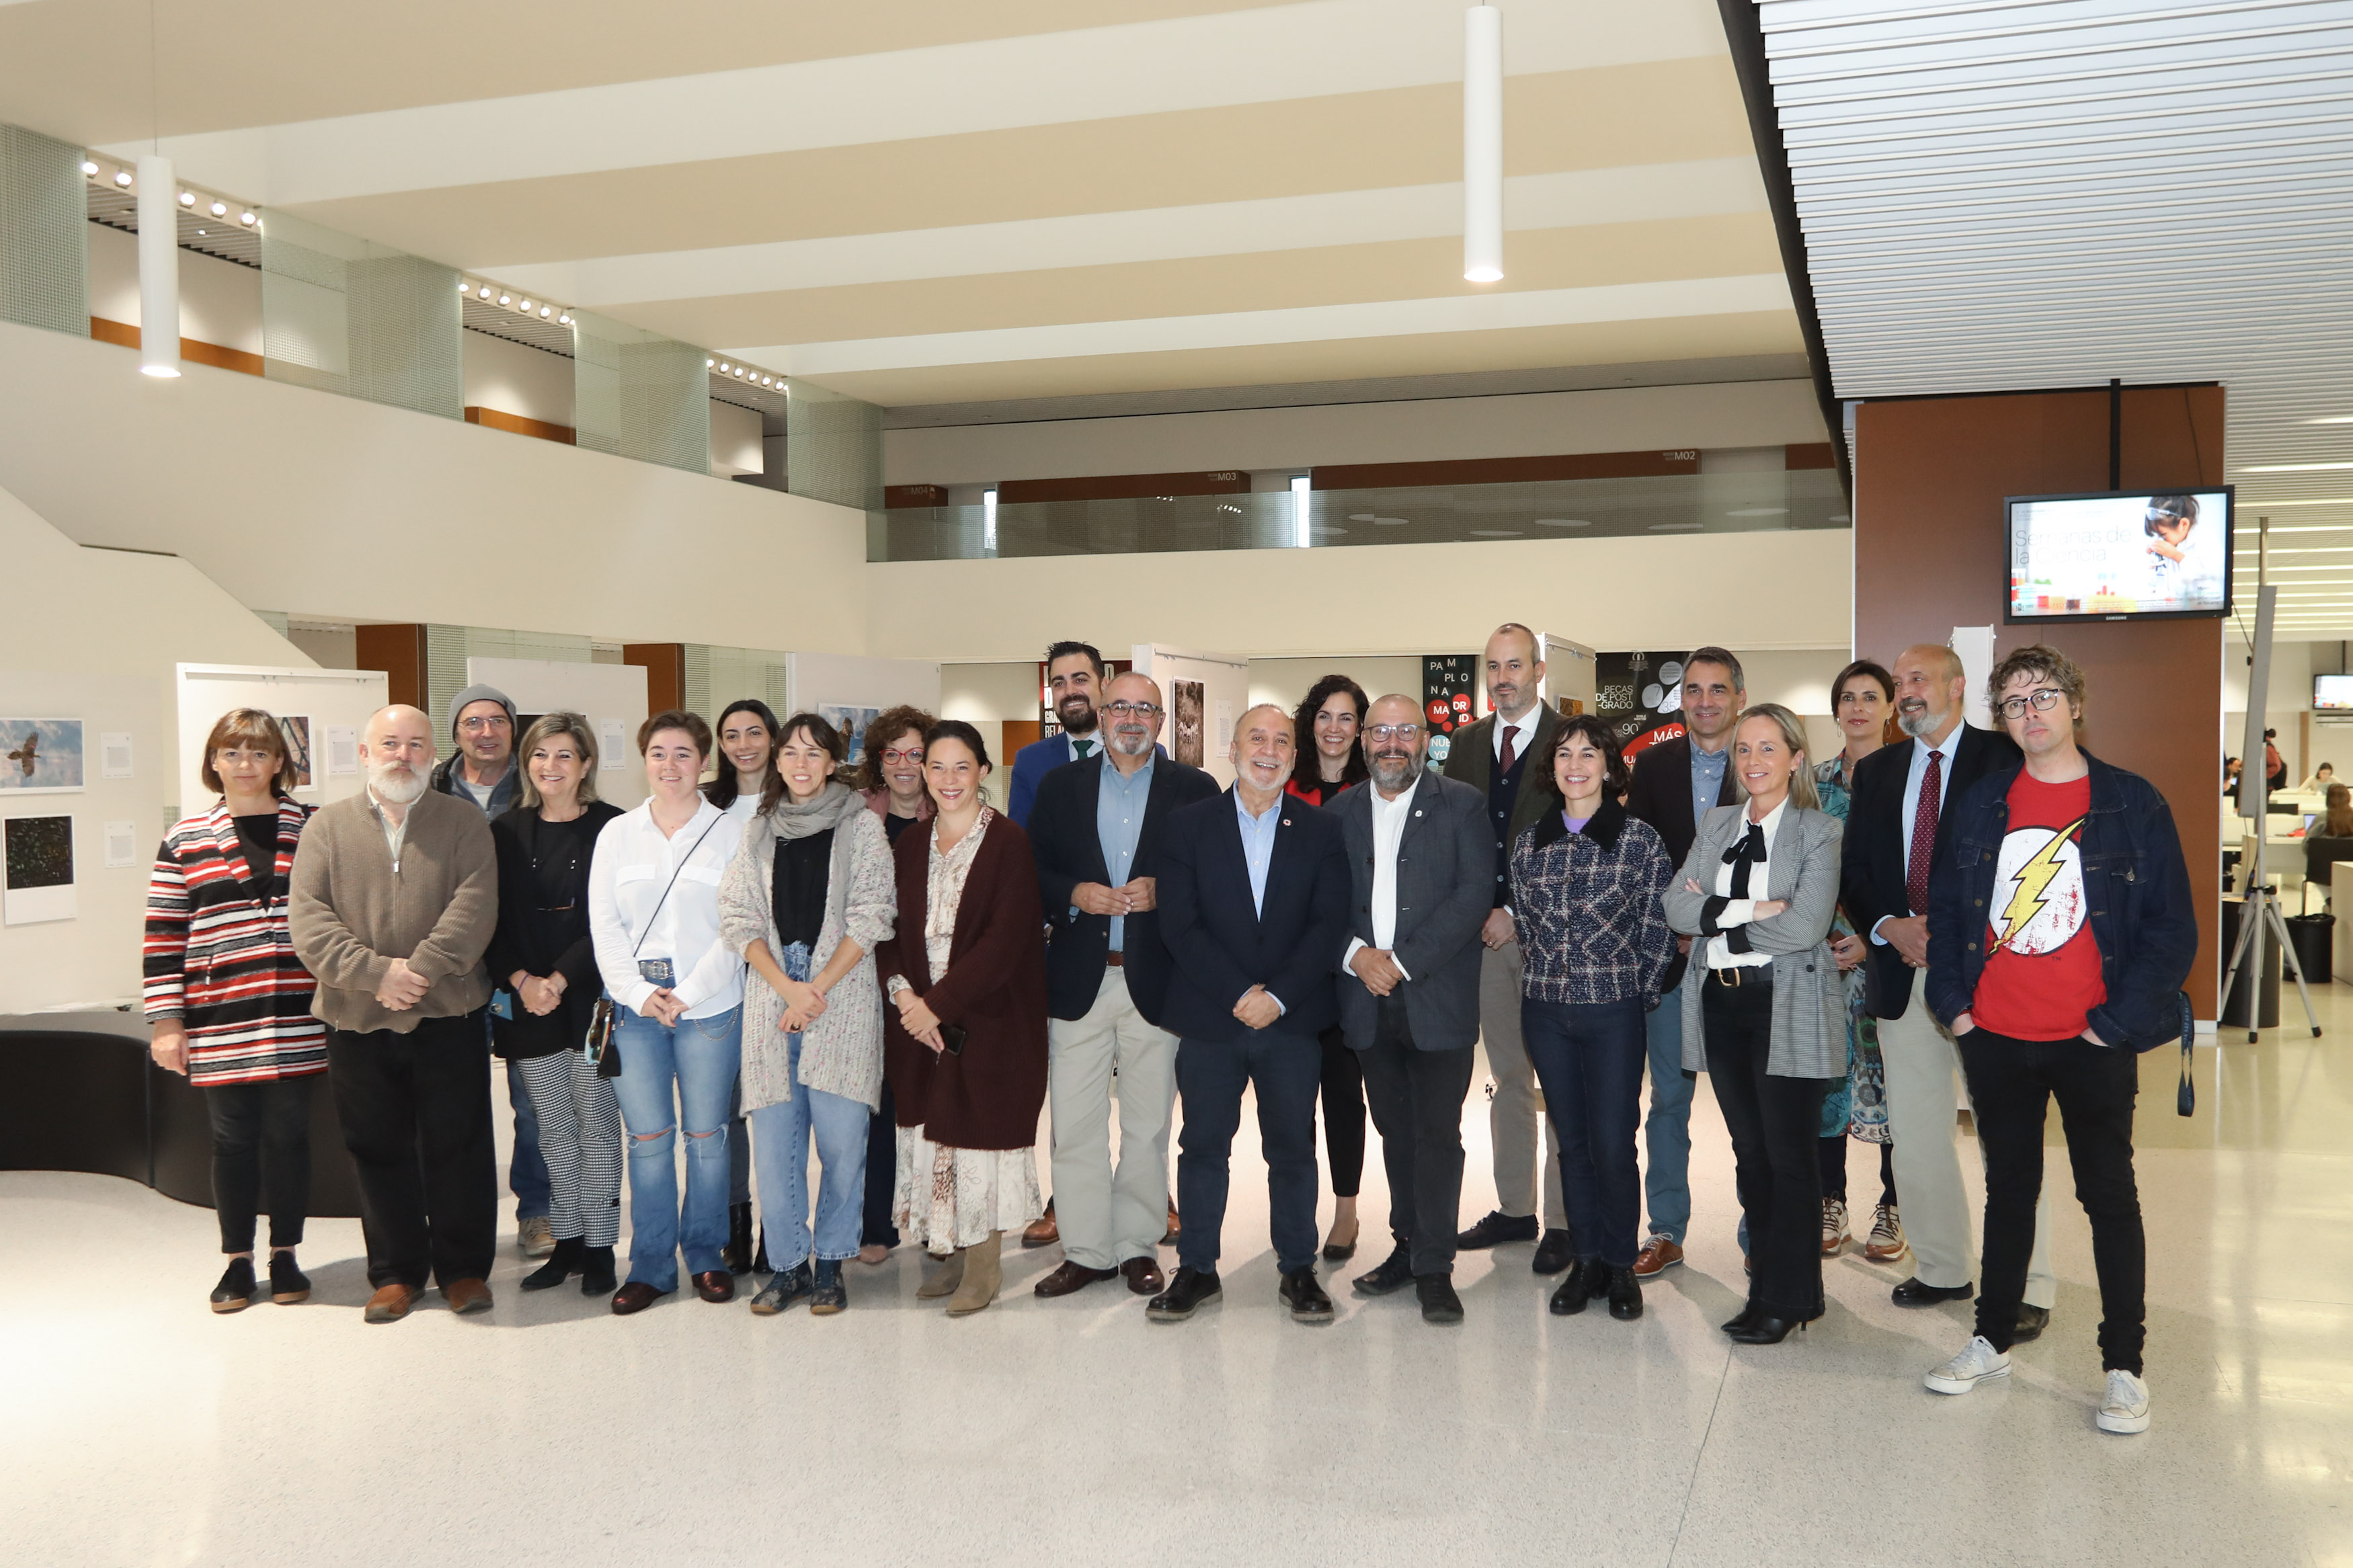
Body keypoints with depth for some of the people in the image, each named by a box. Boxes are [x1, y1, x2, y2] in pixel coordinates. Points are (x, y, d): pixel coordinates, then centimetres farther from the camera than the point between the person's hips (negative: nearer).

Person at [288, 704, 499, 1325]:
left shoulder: (464, 823, 4)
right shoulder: (328, 825, 7)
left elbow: (473, 909, -8)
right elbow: (308, 918, -4)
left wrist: (418, 970, -20)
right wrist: (377, 973, -16)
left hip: (448, 1016, -1)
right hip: (356, 1019, 1)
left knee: (458, 1145, 5)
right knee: (379, 1150, 10)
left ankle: (464, 1267, 19)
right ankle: (395, 1271, 23)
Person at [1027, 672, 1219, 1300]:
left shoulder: (1195, 789, 5)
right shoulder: (1061, 786, 10)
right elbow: (1032, 871, 7)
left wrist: (1162, 893, -14)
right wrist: (1075, 895, -11)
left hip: (1156, 981, -1)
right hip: (1078, 981, 1)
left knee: (1148, 1126, 7)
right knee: (1074, 1126, 2)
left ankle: (1138, 1247, 19)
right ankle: (1085, 1250, 13)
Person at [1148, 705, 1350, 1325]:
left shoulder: (1322, 830, 6)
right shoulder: (1189, 825, 3)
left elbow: (1330, 925, -2)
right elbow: (1179, 924, -4)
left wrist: (1277, 996, -13)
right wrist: (1236, 994, -12)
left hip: (1292, 1020, 0)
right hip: (1208, 1019, 0)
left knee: (1293, 1149, 7)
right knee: (1202, 1146, 7)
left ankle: (1298, 1270, 19)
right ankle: (1197, 1269, 19)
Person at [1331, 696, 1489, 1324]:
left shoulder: (1462, 806, 0)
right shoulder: (1341, 812, 11)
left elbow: (1474, 894, -9)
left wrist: (1403, 960, -15)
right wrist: (1355, 955, -11)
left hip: (1437, 997, -3)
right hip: (1369, 998, 4)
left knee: (1437, 1132, -3)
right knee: (1395, 1130, 12)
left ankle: (1435, 1267, 6)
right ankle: (1409, 1246, 24)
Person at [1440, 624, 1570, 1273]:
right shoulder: (1466, 744, 12)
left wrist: (1517, 915, -12)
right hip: (1484, 929, 5)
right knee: (1507, 1078, 11)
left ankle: (1561, 1221, 6)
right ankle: (1514, 1209, 20)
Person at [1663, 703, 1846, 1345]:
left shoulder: (1818, 831, -4)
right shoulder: (1715, 825, 11)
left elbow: (1805, 926, -17)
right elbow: (1677, 908, -1)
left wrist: (1717, 918, -8)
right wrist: (1749, 912, -15)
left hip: (1787, 1007, -5)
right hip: (1722, 1002, 5)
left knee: (1789, 1154, 1)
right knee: (1749, 1152, 12)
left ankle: (1789, 1298, 13)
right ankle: (1766, 1282, 23)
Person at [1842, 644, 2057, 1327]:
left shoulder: (2003, 760, -3)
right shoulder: (1876, 771, 14)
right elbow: (1853, 872, 12)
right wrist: (1890, 927, -7)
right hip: (1902, 972, 5)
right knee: (1914, 1135, 11)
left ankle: (2027, 1287, 9)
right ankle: (1941, 1269, 24)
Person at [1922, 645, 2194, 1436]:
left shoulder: (2133, 804, -4)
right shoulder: (1980, 803, 6)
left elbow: (2172, 927, -5)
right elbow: (1945, 906, 11)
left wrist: (2118, 1023, -11)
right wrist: (1953, 1003, 1)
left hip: (2092, 1042, -3)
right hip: (1995, 1037, 3)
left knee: (2109, 1195, 4)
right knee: (2009, 1187, 15)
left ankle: (2124, 1366, 14)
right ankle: (1993, 1340, 26)